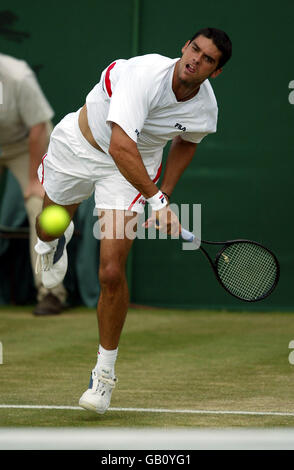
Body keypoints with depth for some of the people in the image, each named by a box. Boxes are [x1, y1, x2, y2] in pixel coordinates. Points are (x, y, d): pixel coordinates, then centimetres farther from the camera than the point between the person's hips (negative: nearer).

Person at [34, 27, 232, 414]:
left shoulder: (205, 110, -17)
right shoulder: (145, 74, -35)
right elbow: (121, 146, -43)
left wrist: (165, 192, 3)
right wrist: (156, 200, -47)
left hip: (135, 168, 1)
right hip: (78, 145, -1)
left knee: (112, 273, -13)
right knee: (49, 229, 23)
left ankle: (105, 373, 3)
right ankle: (54, 241, 66)